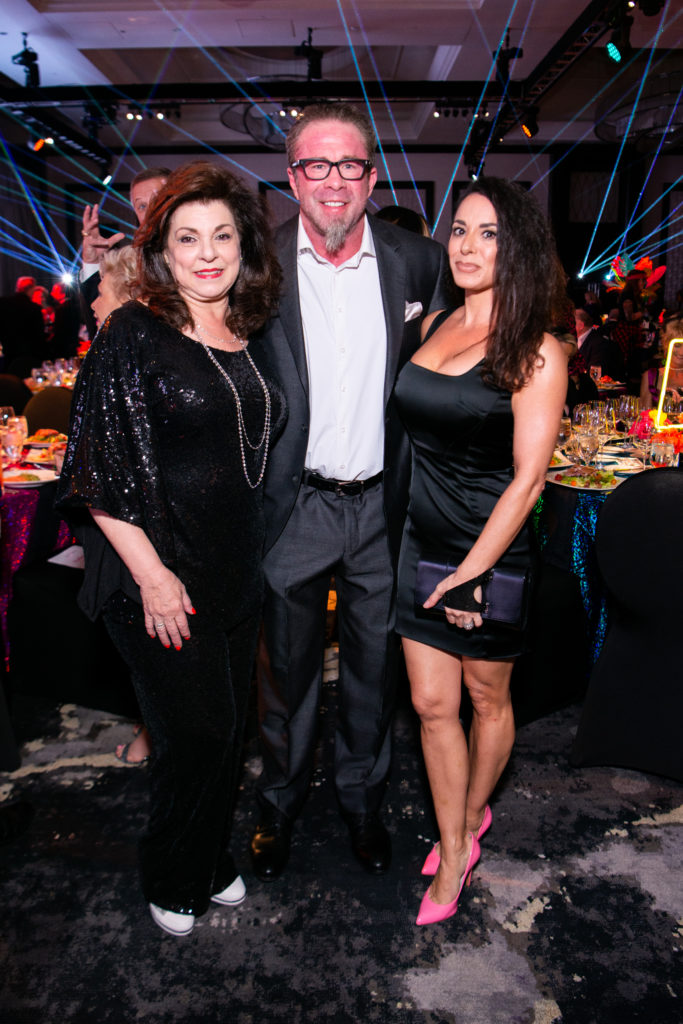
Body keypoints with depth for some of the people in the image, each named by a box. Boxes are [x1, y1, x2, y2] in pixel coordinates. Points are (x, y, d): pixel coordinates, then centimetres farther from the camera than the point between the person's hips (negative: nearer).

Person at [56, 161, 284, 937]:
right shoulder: (134, 334, -11)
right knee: (200, 733, 2)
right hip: (160, 576, -6)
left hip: (236, 572, 6)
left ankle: (211, 863, 41)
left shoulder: (244, 336, 8)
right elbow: (101, 470, -14)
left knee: (226, 728, 16)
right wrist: (151, 574, -17)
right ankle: (169, 881, 31)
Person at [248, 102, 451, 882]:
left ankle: (362, 798, 42)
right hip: (294, 506, -1)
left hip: (385, 505, 2)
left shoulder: (418, 261, -1)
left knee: (373, 665, 18)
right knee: (288, 669, 15)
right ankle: (279, 802, 40)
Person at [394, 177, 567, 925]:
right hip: (423, 542, 5)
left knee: (487, 698, 16)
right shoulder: (433, 325, 5)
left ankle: (471, 816, 42)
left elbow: (528, 476, -15)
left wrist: (471, 573, -17)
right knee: (432, 703, 9)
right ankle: (454, 852, 27)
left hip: (492, 550, -4)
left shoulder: (535, 353, -12)